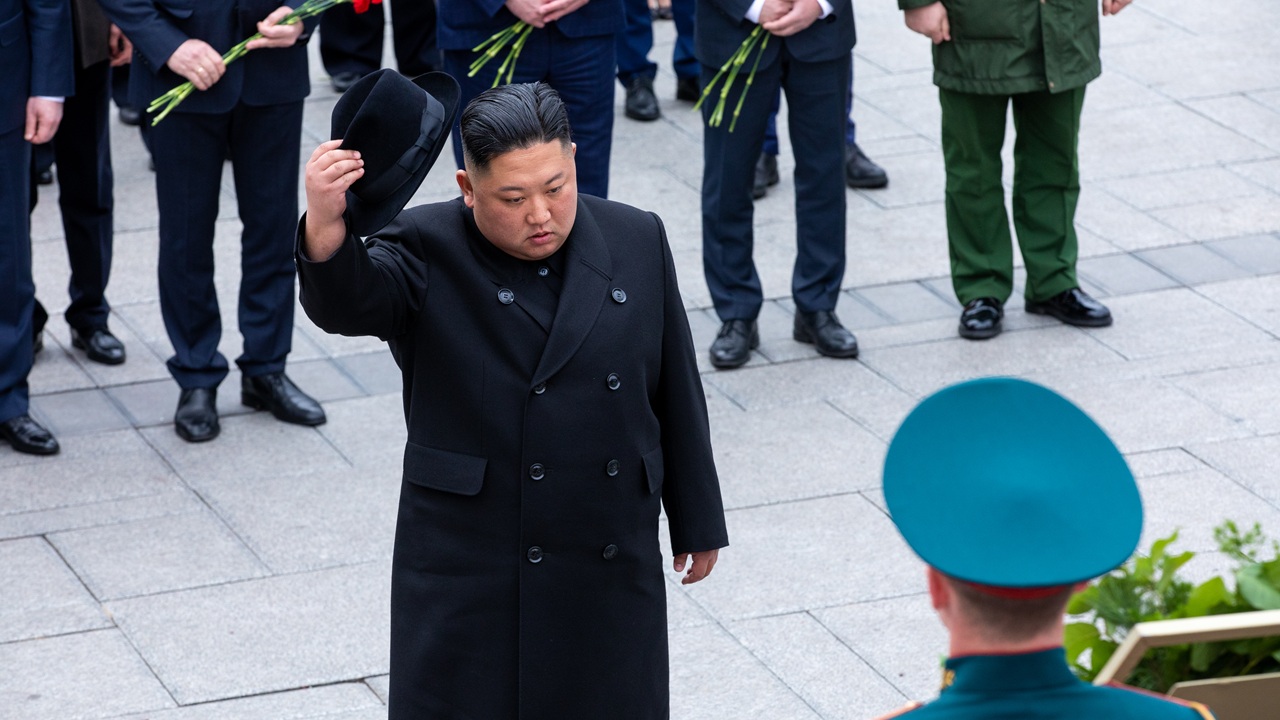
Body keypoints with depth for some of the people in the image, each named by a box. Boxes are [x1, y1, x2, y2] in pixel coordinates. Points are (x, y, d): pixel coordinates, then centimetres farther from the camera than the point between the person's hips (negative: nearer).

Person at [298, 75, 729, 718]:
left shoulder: (636, 242, 1)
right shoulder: (429, 254, -10)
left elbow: (676, 392, 9)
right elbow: (346, 302, -31)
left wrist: (697, 519, 13)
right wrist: (327, 225, -52)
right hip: (468, 575, -3)